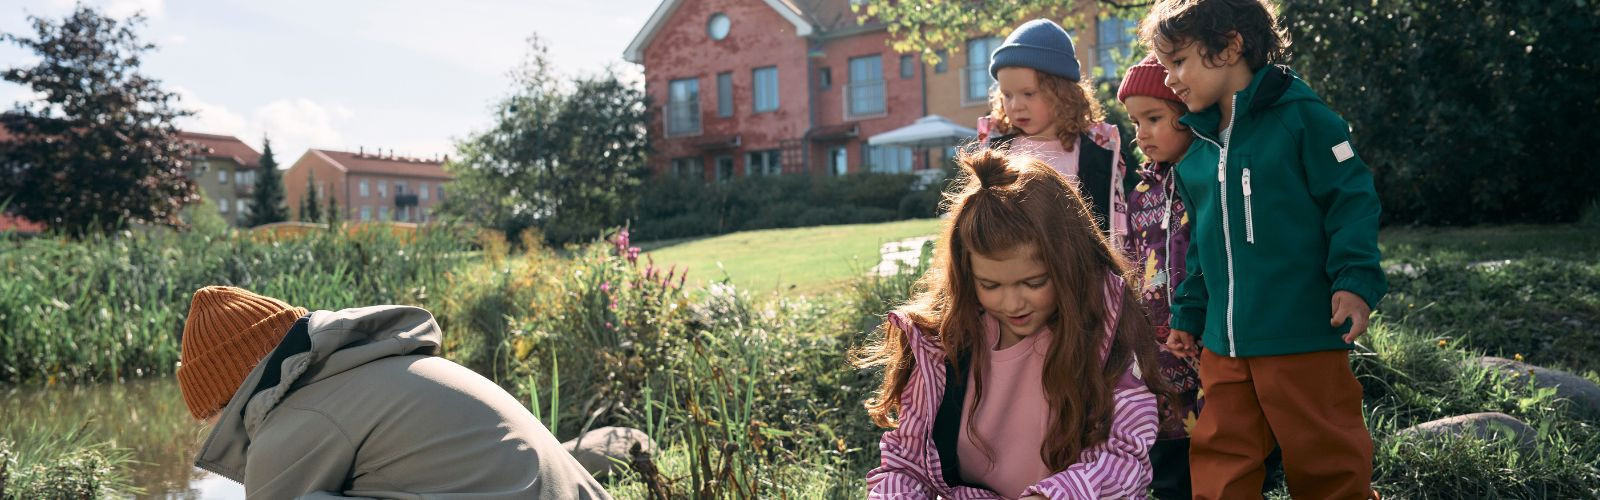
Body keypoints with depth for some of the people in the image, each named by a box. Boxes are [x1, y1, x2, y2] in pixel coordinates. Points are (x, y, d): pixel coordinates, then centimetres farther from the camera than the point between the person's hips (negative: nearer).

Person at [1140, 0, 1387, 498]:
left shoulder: (1302, 118, -7)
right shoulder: (1195, 153, 12)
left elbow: (1352, 200, -9)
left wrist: (1355, 280, -20)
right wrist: (1188, 314, 18)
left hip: (1303, 334, -6)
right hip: (1224, 345, 6)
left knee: (1324, 459, 6)